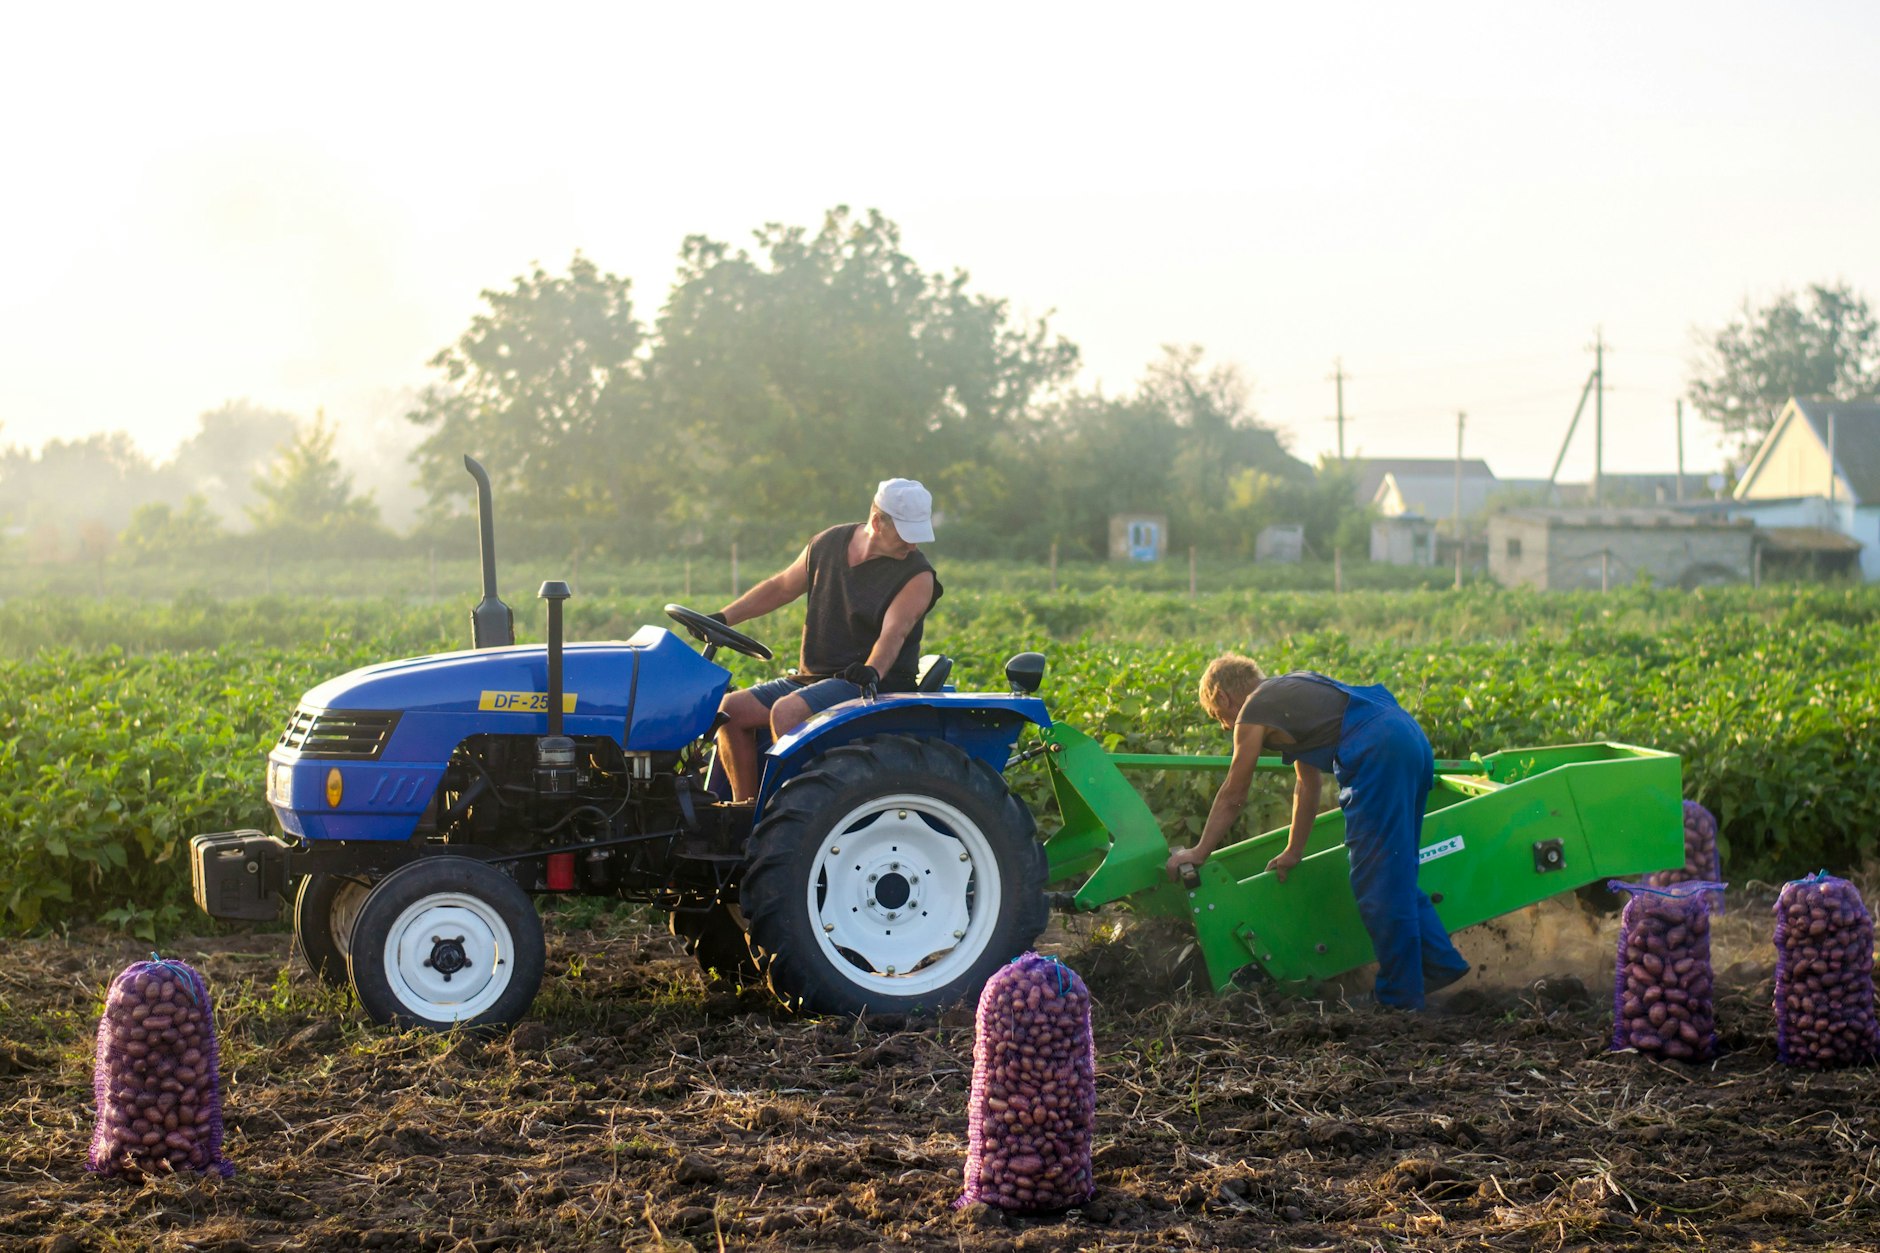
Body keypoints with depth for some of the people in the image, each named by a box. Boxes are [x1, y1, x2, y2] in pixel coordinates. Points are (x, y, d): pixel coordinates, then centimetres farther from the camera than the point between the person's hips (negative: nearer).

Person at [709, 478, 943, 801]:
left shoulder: (917, 576, -10)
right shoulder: (828, 544, 6)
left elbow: (894, 632, -25)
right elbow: (780, 588, 18)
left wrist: (872, 669, -45)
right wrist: (722, 619, 11)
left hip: (875, 686, -7)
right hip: (811, 677, 7)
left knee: (785, 712, -32)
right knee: (731, 709, -8)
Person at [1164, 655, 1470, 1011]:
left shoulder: (1253, 712, 6)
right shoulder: (1288, 692, 30)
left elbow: (1232, 798, 12)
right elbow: (1308, 783, 36)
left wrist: (1198, 853, 24)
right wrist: (1293, 852, 42)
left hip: (1377, 753, -9)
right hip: (1413, 739, 9)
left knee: (1376, 881, -2)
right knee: (1396, 873, 20)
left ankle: (1399, 998, 2)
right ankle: (1440, 963, 22)